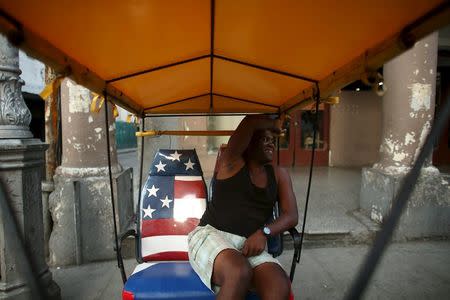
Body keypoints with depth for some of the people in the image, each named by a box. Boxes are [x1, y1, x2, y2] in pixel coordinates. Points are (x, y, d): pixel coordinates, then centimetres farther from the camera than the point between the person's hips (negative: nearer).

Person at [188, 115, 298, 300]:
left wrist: (263, 232, -13)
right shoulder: (232, 163, 5)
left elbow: (291, 215, 5)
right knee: (239, 272, -36)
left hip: (251, 245, 4)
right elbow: (251, 122, -6)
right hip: (212, 235, -3)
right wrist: (274, 125, 14)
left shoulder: (278, 175, 17)